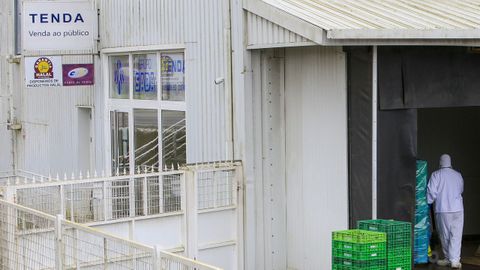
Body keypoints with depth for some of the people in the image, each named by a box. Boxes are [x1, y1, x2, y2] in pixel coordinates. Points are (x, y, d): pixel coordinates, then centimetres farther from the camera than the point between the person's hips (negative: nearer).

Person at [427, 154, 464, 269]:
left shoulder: (436, 175, -5)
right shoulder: (458, 175, 5)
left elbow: (431, 192, -12)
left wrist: (429, 202, 5)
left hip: (442, 210, -1)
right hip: (457, 209, 2)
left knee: (444, 235, 11)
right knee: (456, 235, 0)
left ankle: (448, 258, 18)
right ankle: (455, 260, -8)